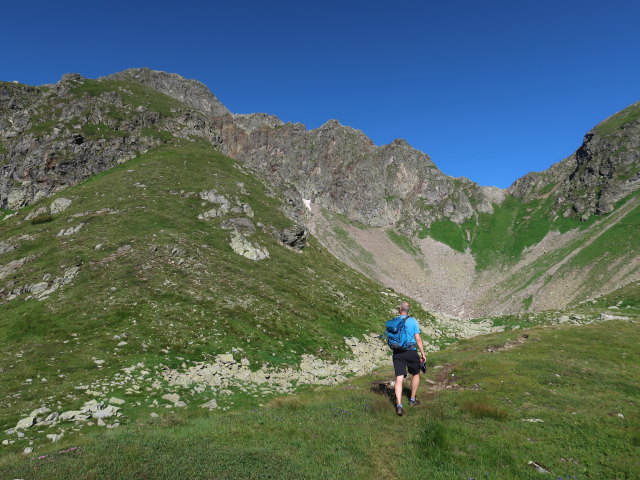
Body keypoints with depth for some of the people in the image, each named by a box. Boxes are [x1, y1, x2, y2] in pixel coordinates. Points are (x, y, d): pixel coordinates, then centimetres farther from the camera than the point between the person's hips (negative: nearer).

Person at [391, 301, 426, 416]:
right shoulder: (413, 321, -4)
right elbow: (418, 339, -6)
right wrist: (423, 353, 1)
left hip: (397, 353, 2)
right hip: (411, 351, -1)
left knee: (399, 379, -1)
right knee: (416, 374, 22)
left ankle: (399, 405, -14)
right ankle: (412, 400, 30)